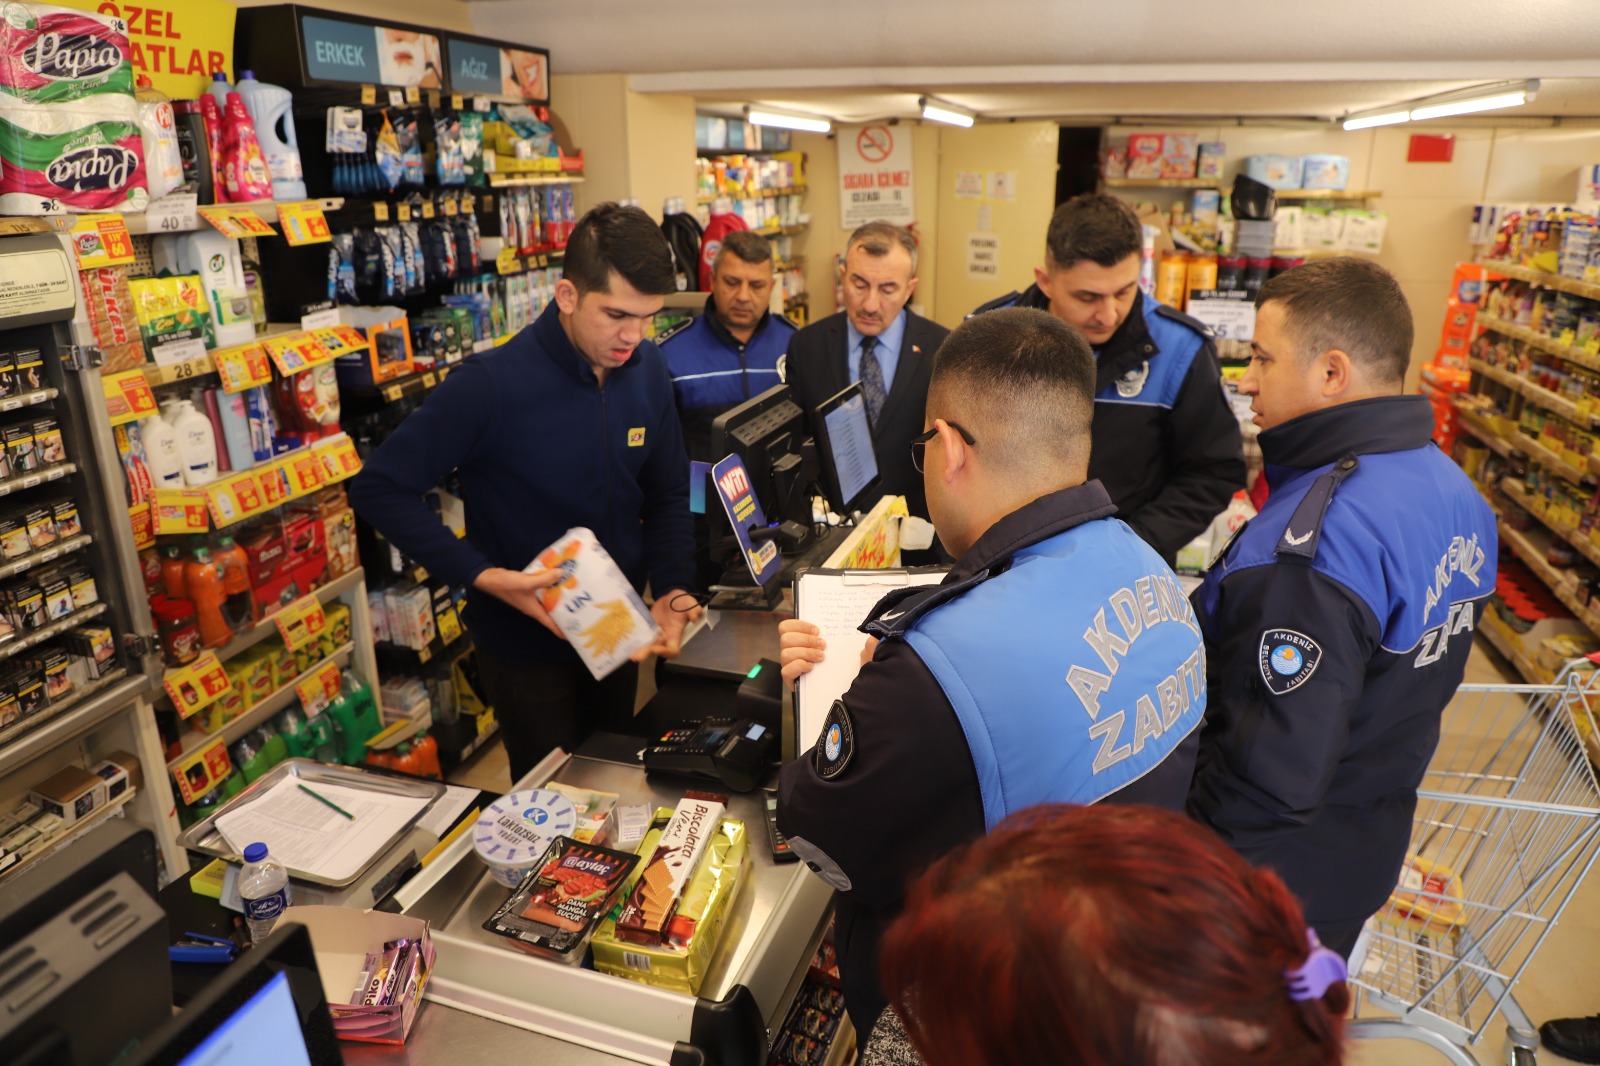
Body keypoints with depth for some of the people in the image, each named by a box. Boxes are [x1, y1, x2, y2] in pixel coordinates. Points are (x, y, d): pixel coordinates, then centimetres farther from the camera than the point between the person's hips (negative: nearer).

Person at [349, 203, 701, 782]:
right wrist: (483, 576, -27)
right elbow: (378, 488, -19)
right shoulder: (490, 384, -24)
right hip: (526, 642, -5)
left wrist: (672, 591, -12)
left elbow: (667, 494, 3)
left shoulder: (647, 370, -8)